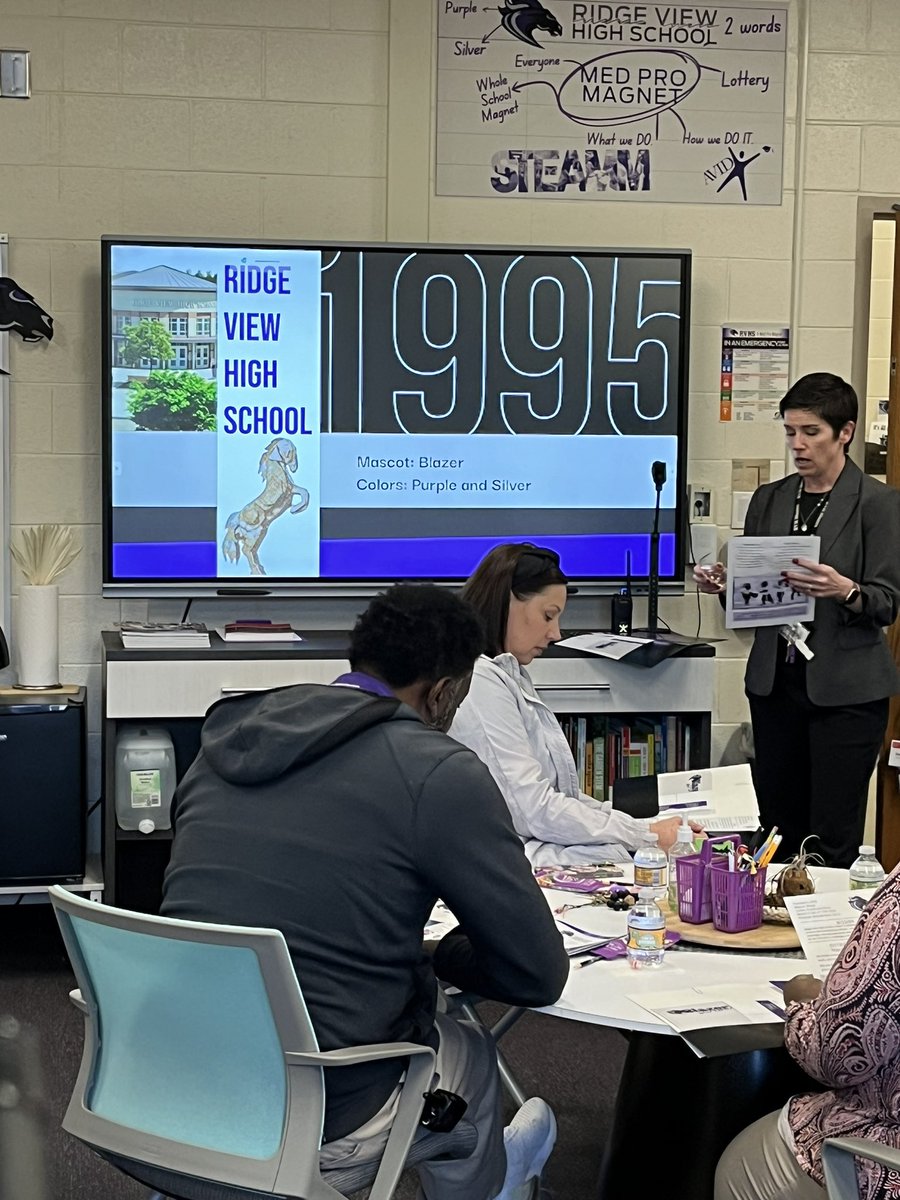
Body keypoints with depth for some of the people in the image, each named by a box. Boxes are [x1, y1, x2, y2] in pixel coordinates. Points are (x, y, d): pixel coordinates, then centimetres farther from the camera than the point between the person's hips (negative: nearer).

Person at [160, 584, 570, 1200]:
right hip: (315, 1115, -5)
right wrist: (442, 954, 11)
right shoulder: (439, 772, -14)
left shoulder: (226, 738, 4)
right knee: (468, 1049, 27)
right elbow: (541, 974, -9)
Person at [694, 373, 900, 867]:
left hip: (845, 689, -5)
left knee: (833, 838, -4)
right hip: (776, 682, 5)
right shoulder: (769, 500, 12)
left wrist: (845, 590, -27)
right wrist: (723, 584, -4)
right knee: (777, 830, 8)